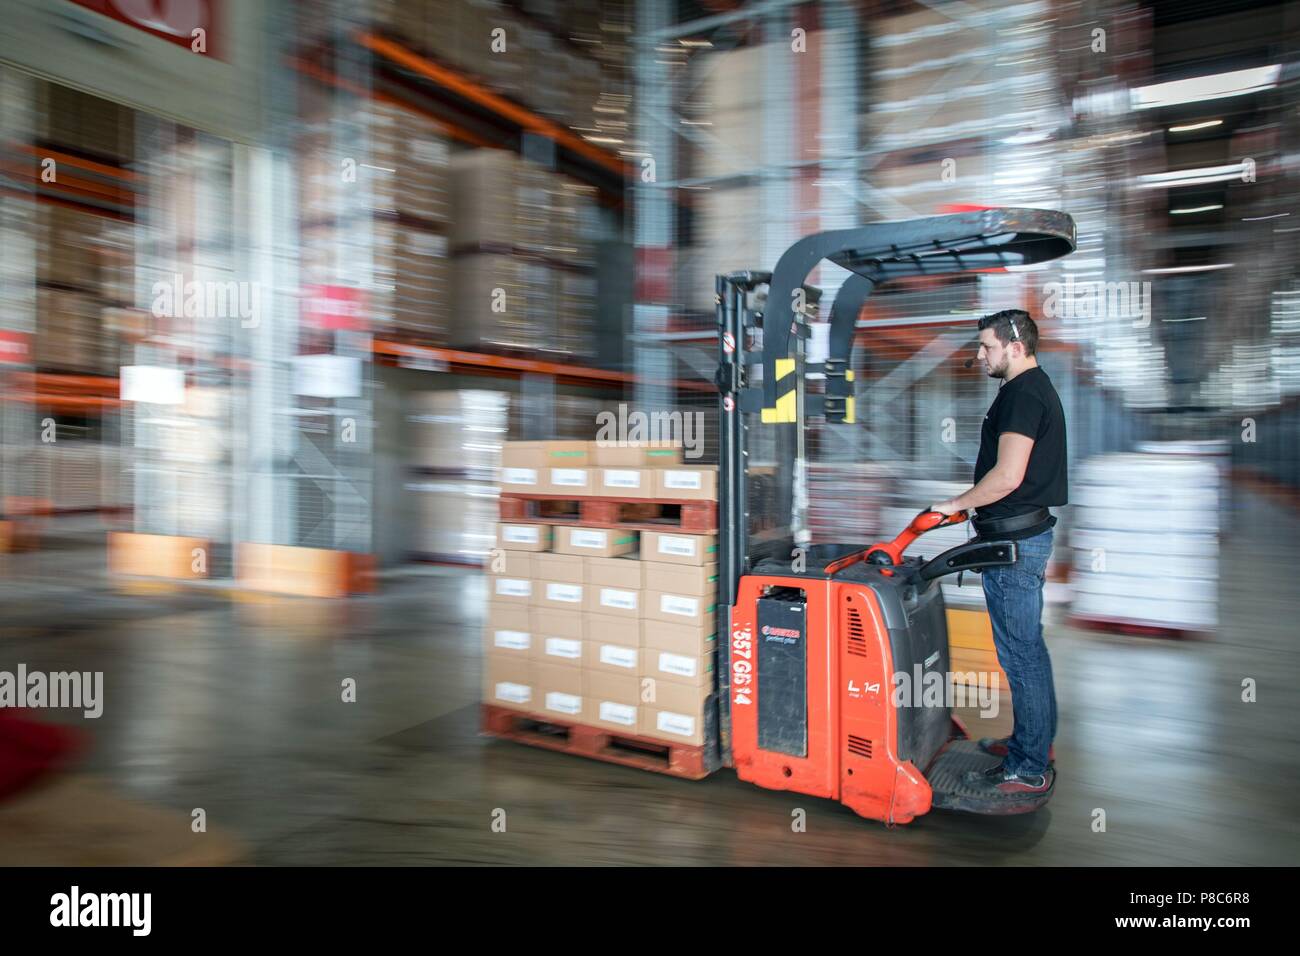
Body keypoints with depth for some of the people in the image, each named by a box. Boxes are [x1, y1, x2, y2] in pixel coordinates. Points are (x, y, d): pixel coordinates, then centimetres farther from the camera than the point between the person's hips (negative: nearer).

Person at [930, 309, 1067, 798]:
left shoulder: (1022, 395, -17)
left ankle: (1028, 768, 6)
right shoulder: (1036, 388, 17)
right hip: (1027, 533, 11)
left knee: (1020, 652, -3)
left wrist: (956, 504, -13)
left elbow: (1007, 477, -26)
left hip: (1015, 538, -11)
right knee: (1028, 647, 19)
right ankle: (1036, 743, 32)